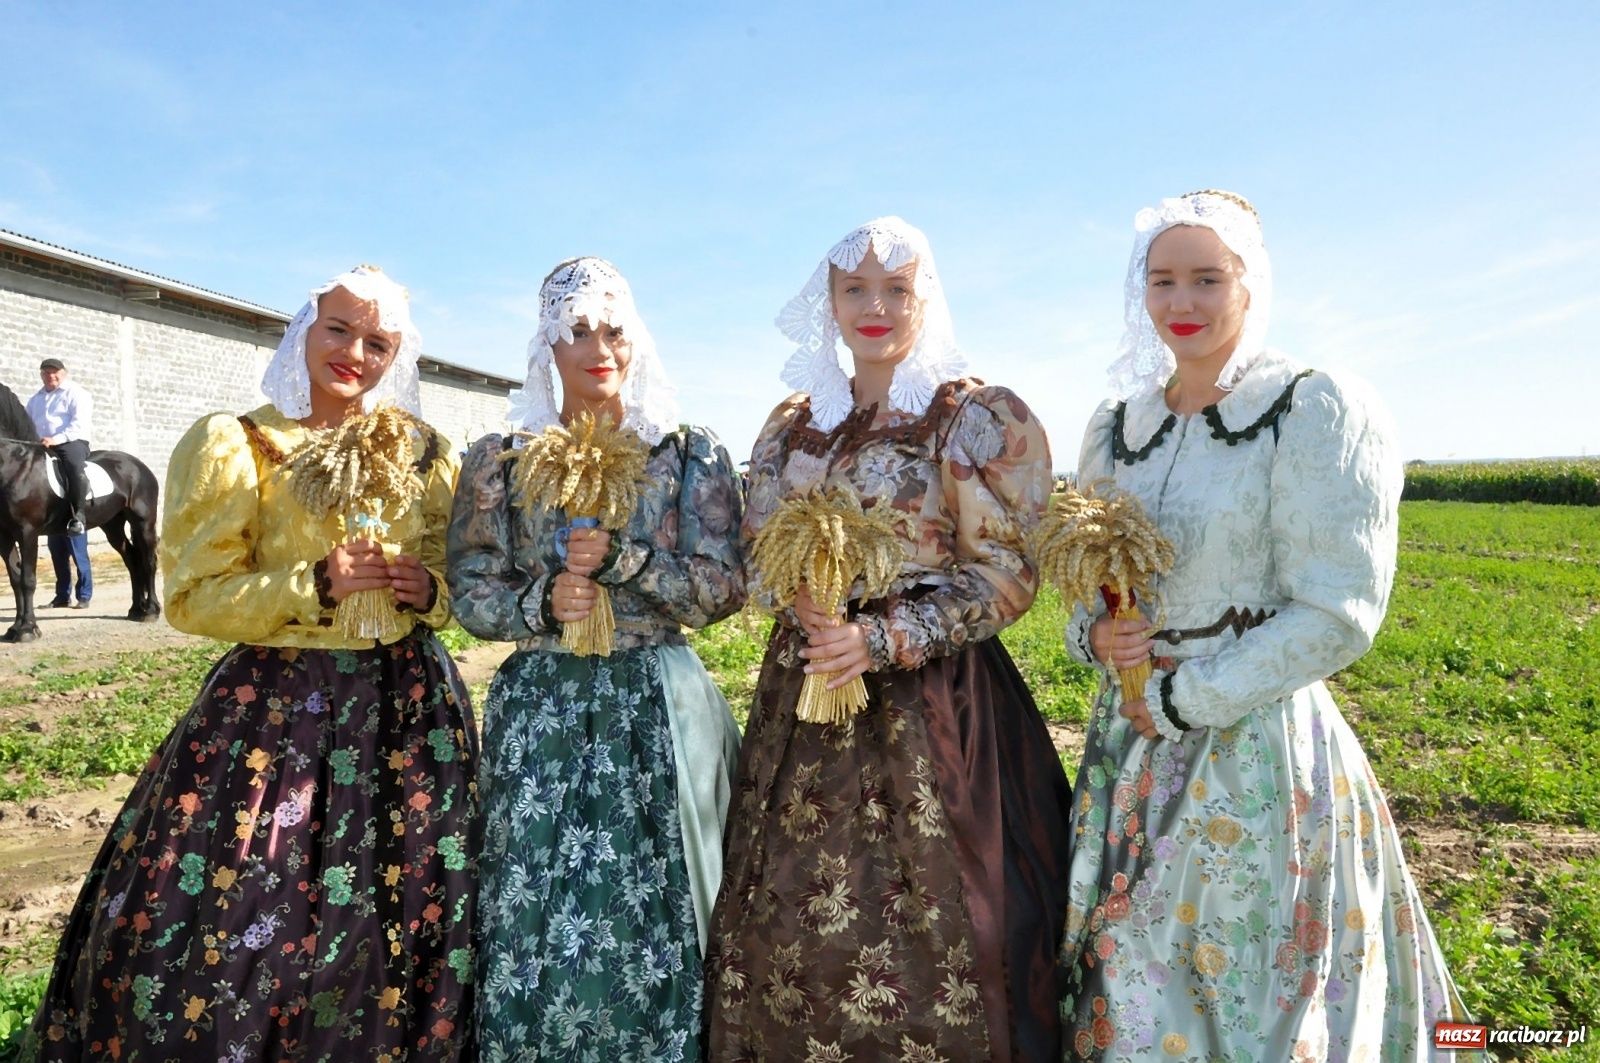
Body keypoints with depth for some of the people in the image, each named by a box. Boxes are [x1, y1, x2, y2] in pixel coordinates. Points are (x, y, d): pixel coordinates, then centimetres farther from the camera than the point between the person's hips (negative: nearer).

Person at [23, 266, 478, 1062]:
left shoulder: (425, 454, 6)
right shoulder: (234, 445, -3)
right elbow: (194, 596, -6)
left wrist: (429, 591, -8)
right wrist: (315, 586, -19)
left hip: (405, 705, 3)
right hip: (275, 706, -2)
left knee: (397, 916, 10)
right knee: (220, 913, 2)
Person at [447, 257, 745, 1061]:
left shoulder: (691, 454, 3)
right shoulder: (500, 459, 6)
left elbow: (724, 589, -4)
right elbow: (471, 590, 4)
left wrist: (621, 559, -17)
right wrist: (543, 603, -16)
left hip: (657, 711, -1)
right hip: (541, 709, 1)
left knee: (650, 920, 4)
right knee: (538, 917, 6)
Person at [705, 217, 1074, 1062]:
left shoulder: (980, 417, -4)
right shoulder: (792, 424, 12)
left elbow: (1007, 576, -9)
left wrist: (881, 637, -19)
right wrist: (803, 595, -11)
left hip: (932, 704, -4)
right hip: (804, 697, 5)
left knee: (915, 935, 1)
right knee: (792, 928, 10)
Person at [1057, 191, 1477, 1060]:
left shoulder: (1317, 413, -11)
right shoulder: (1116, 427, 7)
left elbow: (1336, 617, -16)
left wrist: (1181, 703, -14)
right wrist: (1092, 634, -6)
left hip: (1256, 745, -5)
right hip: (1132, 742, 6)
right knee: (1133, 991, 18)